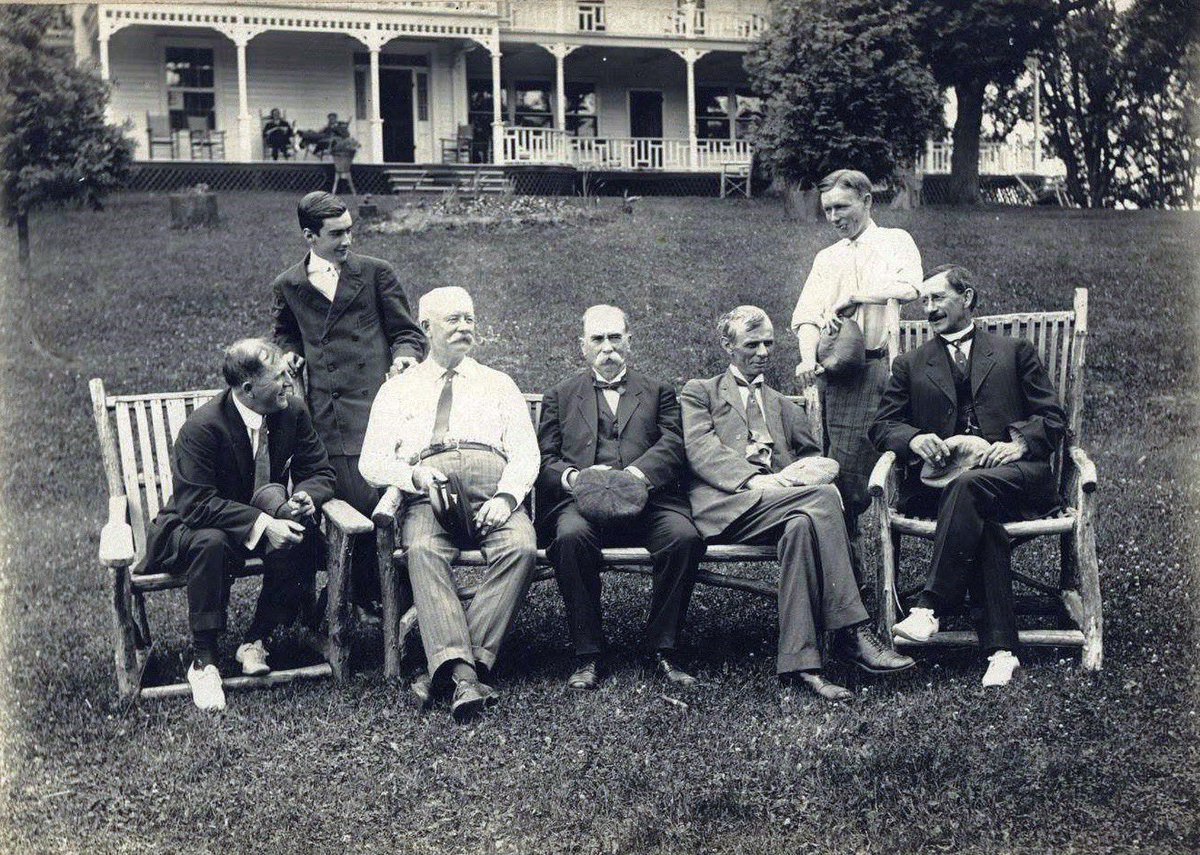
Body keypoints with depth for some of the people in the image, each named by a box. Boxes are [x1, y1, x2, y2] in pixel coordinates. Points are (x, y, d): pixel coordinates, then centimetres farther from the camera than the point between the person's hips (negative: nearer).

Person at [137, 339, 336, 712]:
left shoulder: (293, 413, -8)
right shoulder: (202, 427, -24)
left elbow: (320, 472, 0)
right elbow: (197, 503, -29)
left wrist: (305, 496, -25)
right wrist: (261, 524, -38)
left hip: (267, 521, 4)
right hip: (194, 526, -4)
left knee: (301, 534, -28)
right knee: (210, 543, -38)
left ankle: (256, 641, -13)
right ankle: (203, 661, -24)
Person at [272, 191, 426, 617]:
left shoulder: (376, 273, 10)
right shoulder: (287, 286, 15)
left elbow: (407, 333, 13)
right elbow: (285, 336, 32)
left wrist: (404, 356, -7)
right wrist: (288, 355, 10)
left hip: (375, 404, -1)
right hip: (326, 415, 1)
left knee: (381, 500, -13)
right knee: (359, 505, -8)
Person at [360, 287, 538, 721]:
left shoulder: (498, 384, 24)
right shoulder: (397, 390, 21)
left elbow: (525, 452, 11)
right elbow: (372, 462, 11)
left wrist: (506, 497, -9)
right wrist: (413, 475, -11)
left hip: (494, 491, 1)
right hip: (428, 494, -1)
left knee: (521, 548, -32)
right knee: (423, 552, -35)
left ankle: (453, 664, -32)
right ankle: (463, 673, -43)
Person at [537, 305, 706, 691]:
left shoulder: (658, 391, 24)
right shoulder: (560, 396, 25)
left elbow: (673, 446, 6)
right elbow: (545, 459, 13)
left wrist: (634, 474, -15)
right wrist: (573, 477, -11)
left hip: (646, 498, 1)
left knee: (686, 536, -30)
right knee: (571, 537, -35)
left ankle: (663, 651, -17)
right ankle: (588, 656, -24)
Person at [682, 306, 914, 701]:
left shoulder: (784, 405, 33)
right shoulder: (700, 392, 19)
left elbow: (817, 460, 23)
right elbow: (700, 449, 0)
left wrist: (799, 474, -4)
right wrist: (754, 479, -17)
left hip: (777, 498, 4)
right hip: (725, 503, -4)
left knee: (802, 525, -35)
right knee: (823, 497, -30)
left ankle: (798, 661, -39)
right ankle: (852, 634, -32)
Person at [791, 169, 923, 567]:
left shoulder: (894, 243, 7)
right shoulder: (827, 258, 22)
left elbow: (908, 288, -15)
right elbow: (806, 314, 8)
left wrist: (851, 298, -12)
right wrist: (808, 358, -11)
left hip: (874, 367, -5)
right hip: (830, 371, 5)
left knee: (846, 476, -11)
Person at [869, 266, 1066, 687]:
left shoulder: (1015, 352, 20)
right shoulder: (910, 365, 24)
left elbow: (1053, 417, 12)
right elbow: (882, 425, 14)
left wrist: (1021, 443, -10)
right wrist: (915, 439, -9)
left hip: (1011, 471, 0)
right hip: (940, 476, 1)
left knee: (970, 486, -37)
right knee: (981, 517, -35)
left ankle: (930, 607, -40)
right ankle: (1000, 647, -41)